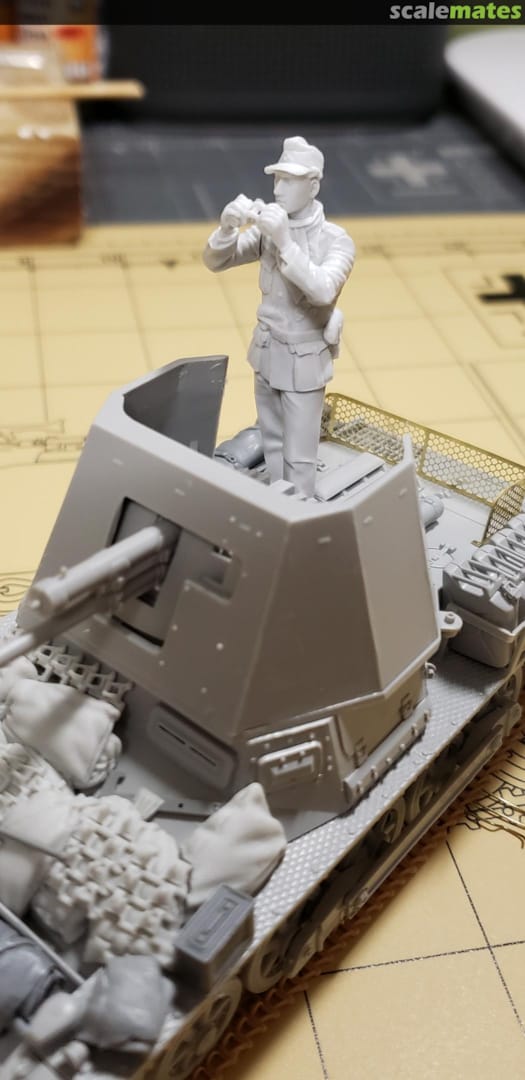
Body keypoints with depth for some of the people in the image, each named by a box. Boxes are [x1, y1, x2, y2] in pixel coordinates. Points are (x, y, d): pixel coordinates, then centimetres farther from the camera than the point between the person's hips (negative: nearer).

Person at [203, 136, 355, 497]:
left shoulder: (336, 240, -18)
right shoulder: (268, 229, -4)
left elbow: (323, 292, -36)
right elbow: (214, 262, -5)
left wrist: (285, 241, -42)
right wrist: (227, 227, -27)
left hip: (304, 360, -5)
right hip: (267, 352, 6)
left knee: (298, 455, 4)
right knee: (273, 445, 20)